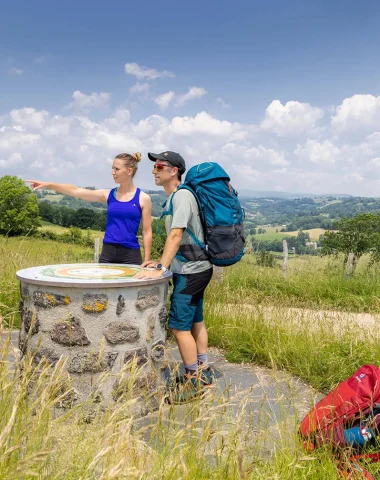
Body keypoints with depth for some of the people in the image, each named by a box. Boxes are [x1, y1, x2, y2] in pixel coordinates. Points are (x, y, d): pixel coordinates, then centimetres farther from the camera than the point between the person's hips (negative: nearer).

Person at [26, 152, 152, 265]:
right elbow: (75, 191, 2)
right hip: (108, 253, 3)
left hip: (130, 254, -3)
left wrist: (146, 262, -4)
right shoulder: (108, 195, 7)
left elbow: (147, 232, -1)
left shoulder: (143, 198, -1)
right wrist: (48, 185, -7)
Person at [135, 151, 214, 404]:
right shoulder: (174, 197, 12)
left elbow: (176, 235, -27)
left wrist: (161, 269, -31)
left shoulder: (182, 195, -17)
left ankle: (193, 383, 6)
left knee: (179, 326, -6)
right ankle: (203, 372, 29)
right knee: (195, 321, 16)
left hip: (191, 271, -10)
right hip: (195, 269, 10)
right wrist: (162, 261, 10)